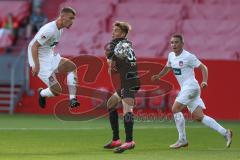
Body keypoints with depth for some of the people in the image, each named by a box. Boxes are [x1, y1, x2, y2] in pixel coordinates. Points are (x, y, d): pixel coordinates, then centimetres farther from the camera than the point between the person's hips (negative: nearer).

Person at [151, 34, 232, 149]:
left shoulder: (188, 56, -10)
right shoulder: (171, 56, 12)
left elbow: (203, 67, -8)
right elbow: (167, 67, 31)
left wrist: (204, 81, -21)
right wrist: (158, 76, 16)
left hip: (190, 86, -8)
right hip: (185, 88, 8)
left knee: (175, 109, -13)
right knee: (198, 116, 3)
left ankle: (182, 140, -5)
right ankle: (225, 133, 6)